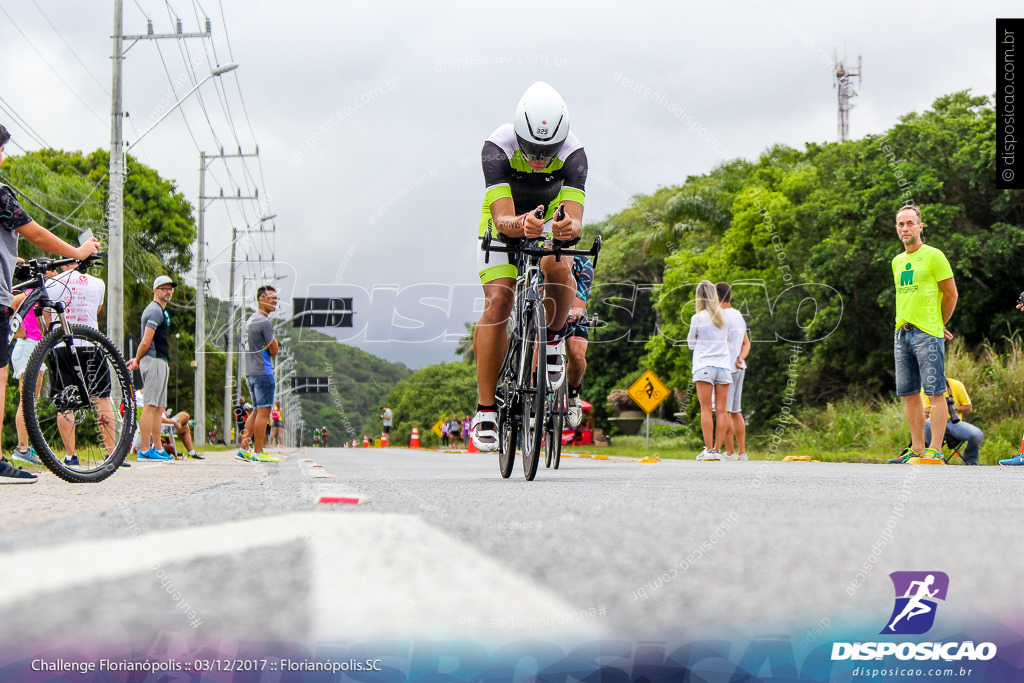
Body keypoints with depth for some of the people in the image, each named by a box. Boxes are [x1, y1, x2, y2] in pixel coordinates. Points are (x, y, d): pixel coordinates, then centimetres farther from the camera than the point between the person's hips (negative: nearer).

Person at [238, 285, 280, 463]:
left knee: (256, 411, 15)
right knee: (263, 411, -7)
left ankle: (243, 448, 14)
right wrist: (274, 343, 9)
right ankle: (258, 453, -8)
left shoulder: (251, 319, 17)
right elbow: (274, 350, -11)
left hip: (250, 372, 10)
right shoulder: (264, 322, -13)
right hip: (263, 371, -10)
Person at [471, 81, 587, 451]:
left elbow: (576, 218, -40)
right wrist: (521, 224, -64)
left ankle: (553, 340, -1)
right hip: (505, 224, -1)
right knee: (497, 303, -19)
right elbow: (502, 218, -42)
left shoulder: (573, 154, -29)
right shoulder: (498, 148, -32)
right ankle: (485, 408, -12)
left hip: (552, 223, 1)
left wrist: (570, 227, -64)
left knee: (558, 270, -33)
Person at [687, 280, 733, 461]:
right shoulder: (724, 315, 5)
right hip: (723, 365, 3)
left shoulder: (697, 318, -5)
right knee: (721, 410, 3)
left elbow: (691, 343, 5)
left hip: (704, 366, -3)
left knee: (706, 409, -3)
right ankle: (717, 449, 2)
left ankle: (709, 450, -7)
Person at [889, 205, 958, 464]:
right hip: (902, 333, 7)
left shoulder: (933, 256, -4)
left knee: (935, 392, -7)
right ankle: (917, 449, 13)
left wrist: (937, 325, 8)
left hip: (928, 335, -7)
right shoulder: (897, 261, 16)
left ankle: (935, 449, -8)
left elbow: (951, 294, -1)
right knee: (909, 394, 7)